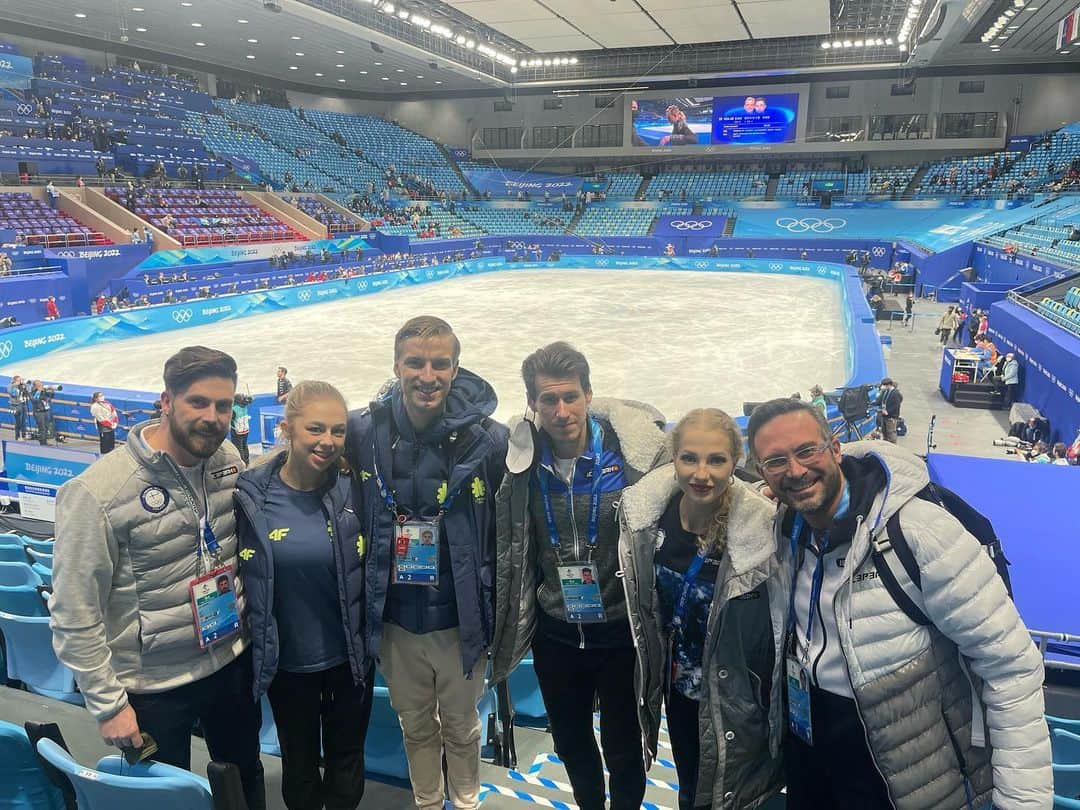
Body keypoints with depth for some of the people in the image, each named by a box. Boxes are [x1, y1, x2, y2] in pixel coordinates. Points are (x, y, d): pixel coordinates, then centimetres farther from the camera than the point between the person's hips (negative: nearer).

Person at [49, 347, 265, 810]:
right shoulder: (96, 492, -21)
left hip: (233, 662, 5)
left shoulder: (230, 462, -5)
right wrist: (108, 703, -12)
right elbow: (73, 615, -16)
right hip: (153, 686, -4)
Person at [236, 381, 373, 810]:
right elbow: (239, 579, -4)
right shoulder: (251, 496, -15)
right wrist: (254, 647, -1)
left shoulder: (353, 489, -12)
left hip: (350, 657, 1)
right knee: (299, 761, 22)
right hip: (287, 662, 0)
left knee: (346, 758, 20)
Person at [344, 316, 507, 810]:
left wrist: (498, 614, -4)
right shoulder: (364, 432, -10)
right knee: (416, 727, 22)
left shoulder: (487, 440, -15)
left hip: (460, 620, -2)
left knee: (461, 727, 19)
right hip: (395, 620, 2)